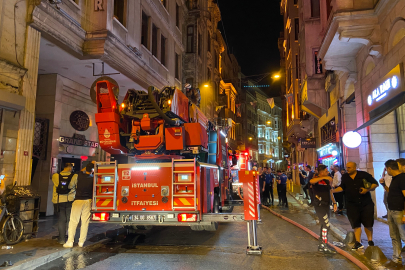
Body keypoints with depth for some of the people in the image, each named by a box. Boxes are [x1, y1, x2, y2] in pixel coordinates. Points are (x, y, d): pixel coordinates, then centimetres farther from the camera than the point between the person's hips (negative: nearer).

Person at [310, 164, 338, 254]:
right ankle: (325, 246, -5)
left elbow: (330, 192, 19)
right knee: (326, 225, -13)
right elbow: (311, 181, -37)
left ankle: (321, 245, 23)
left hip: (326, 205, 8)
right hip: (319, 205, -8)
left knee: (324, 226, 13)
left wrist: (334, 203, 12)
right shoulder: (316, 180, -12)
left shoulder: (327, 180, 13)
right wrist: (324, 177, -37)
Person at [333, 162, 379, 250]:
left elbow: (375, 183, -1)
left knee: (368, 224, 5)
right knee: (356, 224, 3)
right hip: (352, 205, 2)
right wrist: (333, 190, -1)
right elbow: (342, 187, 15)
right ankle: (358, 243, 12)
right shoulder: (345, 177, 5)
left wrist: (367, 189, -17)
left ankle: (370, 241, 24)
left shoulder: (364, 175, -5)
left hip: (366, 204, -2)